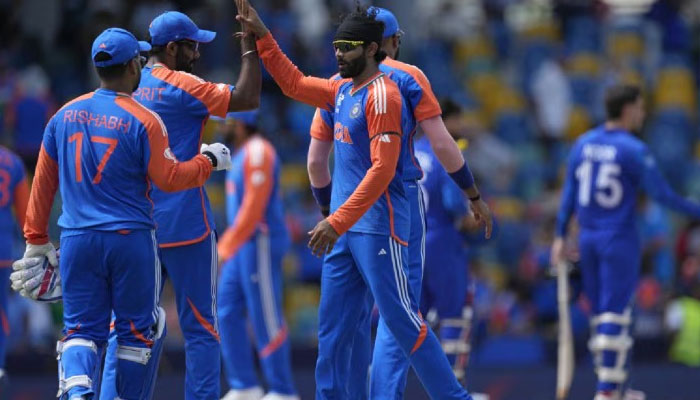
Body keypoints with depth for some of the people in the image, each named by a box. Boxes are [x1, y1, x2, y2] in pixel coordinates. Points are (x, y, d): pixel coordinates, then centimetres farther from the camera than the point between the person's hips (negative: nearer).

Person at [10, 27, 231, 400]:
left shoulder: (64, 116, 6)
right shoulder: (143, 120, -9)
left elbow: (43, 183, 9)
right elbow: (169, 179, -8)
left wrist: (36, 241, 15)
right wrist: (209, 161, 9)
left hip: (77, 240, 3)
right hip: (130, 240, -3)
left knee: (82, 328, 4)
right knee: (134, 329, 11)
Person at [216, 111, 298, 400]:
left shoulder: (258, 152, -14)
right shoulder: (244, 153, 17)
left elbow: (254, 206, -21)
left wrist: (228, 246, -21)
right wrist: (227, 244, 20)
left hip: (260, 244, -10)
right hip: (244, 247, 10)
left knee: (266, 320, -6)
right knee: (227, 315, 7)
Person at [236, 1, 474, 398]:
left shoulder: (382, 95, -14)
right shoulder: (342, 90, 12)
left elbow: (382, 169, -21)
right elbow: (294, 82, 26)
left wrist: (338, 221, -25)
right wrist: (261, 35, 17)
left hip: (378, 227, -9)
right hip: (345, 228, 9)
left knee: (402, 320, -9)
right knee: (332, 325, 8)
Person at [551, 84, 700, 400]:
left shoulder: (583, 144, 5)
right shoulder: (633, 150, -13)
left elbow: (568, 193, 8)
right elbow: (661, 194, -13)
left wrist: (560, 236, 13)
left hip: (587, 239, 6)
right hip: (620, 240, -6)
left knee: (600, 313, 13)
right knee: (615, 313, -3)